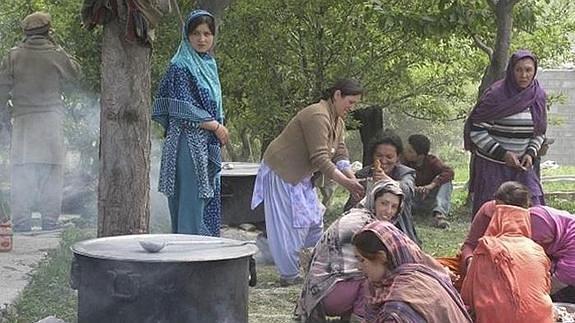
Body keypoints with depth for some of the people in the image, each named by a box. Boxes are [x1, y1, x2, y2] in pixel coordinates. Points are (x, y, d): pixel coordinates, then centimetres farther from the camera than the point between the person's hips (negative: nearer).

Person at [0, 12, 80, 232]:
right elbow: (75, 73, 16)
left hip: (23, 119, 1)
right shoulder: (56, 54, -1)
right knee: (51, 175, 3)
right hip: (51, 119, -1)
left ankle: (21, 223, 2)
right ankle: (50, 223, 3)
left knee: (21, 176, 3)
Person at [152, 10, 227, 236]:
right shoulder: (181, 67, -10)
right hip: (189, 144, -9)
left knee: (209, 201, 11)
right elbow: (184, 110, -16)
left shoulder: (209, 65, 15)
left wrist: (219, 128, 9)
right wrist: (216, 126, -12)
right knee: (191, 201, -7)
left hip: (208, 146, 9)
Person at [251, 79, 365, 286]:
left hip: (300, 176, 10)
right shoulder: (318, 116, -25)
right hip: (281, 173, -10)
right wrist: (345, 183, -27)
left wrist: (354, 181, -13)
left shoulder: (338, 122, 8)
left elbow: (340, 157, 2)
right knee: (291, 224, -8)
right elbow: (319, 159, -29)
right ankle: (290, 275, -2)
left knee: (314, 220, 9)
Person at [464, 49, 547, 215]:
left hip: (521, 165, 4)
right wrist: (502, 153, -17)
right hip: (492, 165, -4)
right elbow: (476, 131, -12)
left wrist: (531, 153, -4)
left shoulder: (538, 96, 3)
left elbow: (540, 132, 14)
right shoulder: (495, 95, -13)